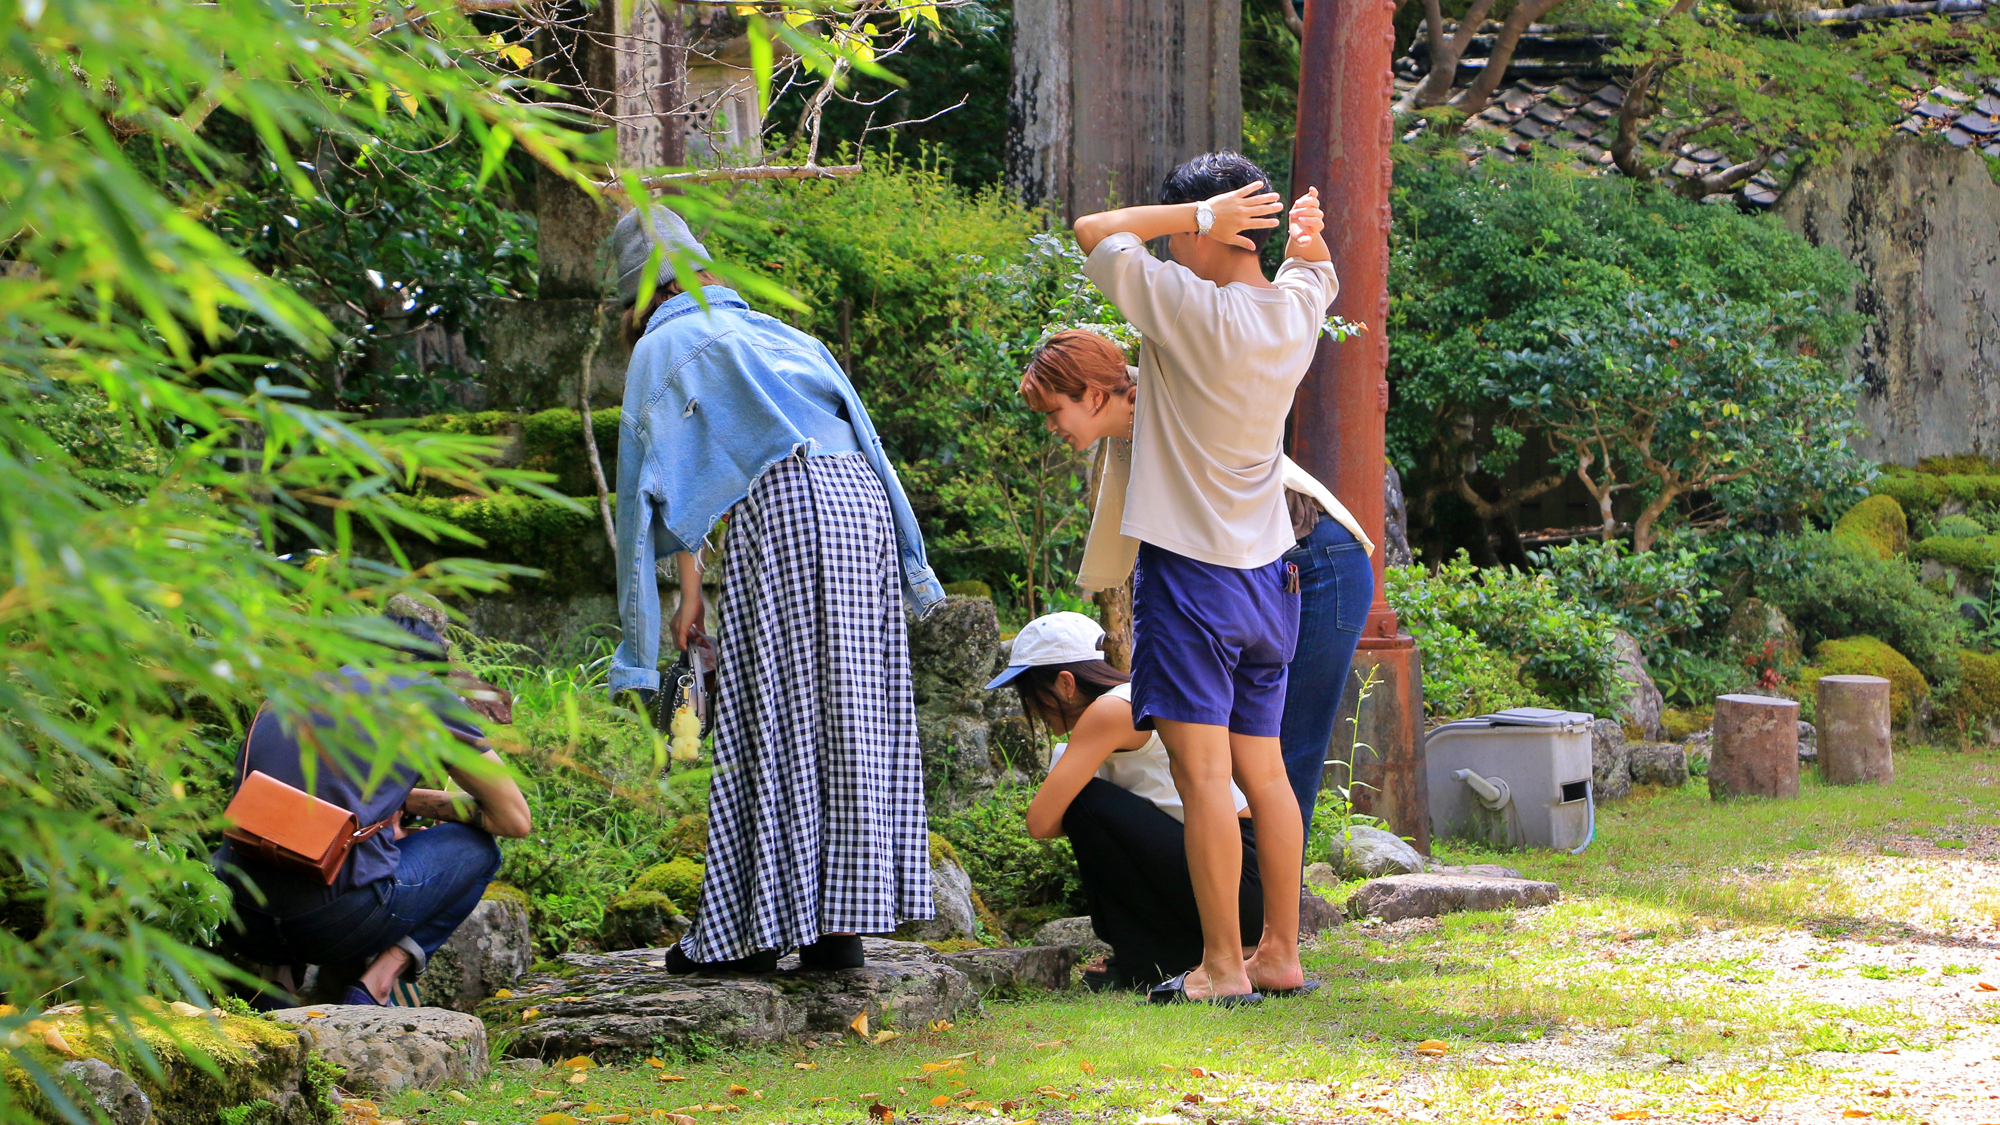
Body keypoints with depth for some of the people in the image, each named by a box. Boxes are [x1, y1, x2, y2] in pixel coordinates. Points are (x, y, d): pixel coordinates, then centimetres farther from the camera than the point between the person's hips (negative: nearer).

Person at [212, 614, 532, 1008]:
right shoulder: (422, 691, 11)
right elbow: (516, 820, 16)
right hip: (339, 924, -5)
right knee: (477, 847, 21)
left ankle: (279, 974, 13)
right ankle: (377, 981, 2)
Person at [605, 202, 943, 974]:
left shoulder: (663, 346, 13)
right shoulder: (769, 330, 30)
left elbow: (656, 481, 11)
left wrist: (688, 588, 17)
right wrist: (911, 566, 24)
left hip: (784, 501, -6)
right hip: (864, 498, 6)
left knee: (772, 720, -3)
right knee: (853, 715, 6)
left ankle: (754, 929, -2)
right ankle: (842, 923, 7)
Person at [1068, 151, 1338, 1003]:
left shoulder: (1192, 309, -17)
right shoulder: (1296, 309, 4)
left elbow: (1093, 231, -9)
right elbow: (1313, 264, 29)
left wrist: (1200, 214, -13)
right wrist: (1309, 233, 6)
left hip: (1190, 572, -8)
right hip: (1267, 573, 8)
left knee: (1203, 771, -8)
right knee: (1262, 769, 12)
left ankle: (1222, 966, -11)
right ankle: (1280, 954, 16)